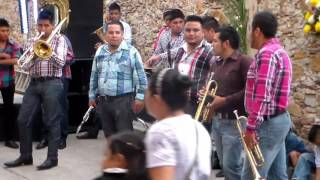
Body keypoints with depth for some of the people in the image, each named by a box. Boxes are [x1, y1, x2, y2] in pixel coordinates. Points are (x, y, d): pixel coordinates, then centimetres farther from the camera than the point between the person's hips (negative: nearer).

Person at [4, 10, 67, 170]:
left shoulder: (59, 39, 3)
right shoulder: (33, 42, 15)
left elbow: (61, 62, -9)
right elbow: (26, 66, 8)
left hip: (51, 84, -5)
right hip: (34, 83, 5)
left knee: (52, 121, -1)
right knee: (23, 120, 4)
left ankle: (52, 157, 7)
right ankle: (25, 156, 16)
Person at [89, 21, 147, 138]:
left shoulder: (131, 52, -7)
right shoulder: (100, 51, 9)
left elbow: (140, 76, -7)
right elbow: (94, 76, 16)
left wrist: (139, 98, -11)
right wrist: (92, 96, 15)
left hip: (123, 100, -5)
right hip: (103, 100, 5)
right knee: (109, 134, 14)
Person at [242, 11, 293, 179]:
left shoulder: (266, 53, -17)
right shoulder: (280, 51, 16)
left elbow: (262, 96, -24)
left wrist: (251, 127, -22)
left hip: (268, 123, -10)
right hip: (279, 119, 10)